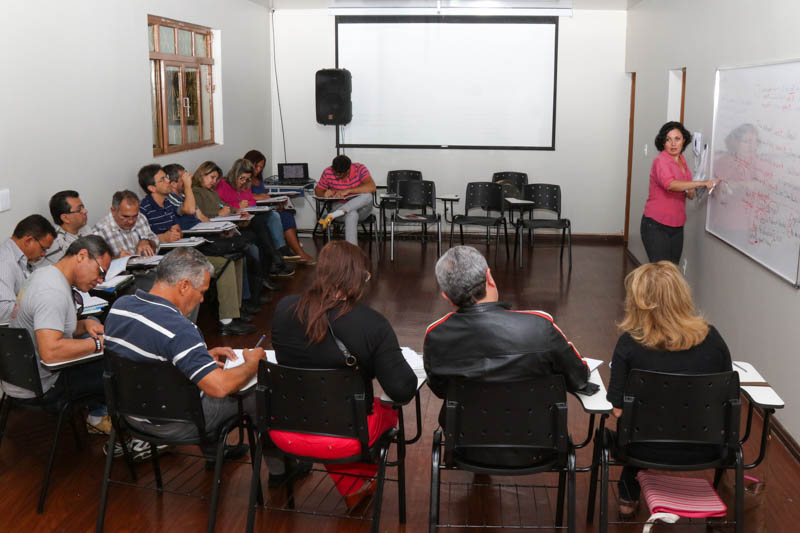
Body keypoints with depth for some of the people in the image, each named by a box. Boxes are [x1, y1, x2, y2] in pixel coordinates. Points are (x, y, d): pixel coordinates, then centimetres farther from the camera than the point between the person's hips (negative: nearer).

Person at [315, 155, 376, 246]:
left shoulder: (359, 169, -14)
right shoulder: (328, 172, -8)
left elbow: (372, 187, -30)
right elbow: (318, 190, 7)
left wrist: (348, 190, -37)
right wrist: (325, 194, -18)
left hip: (361, 208, 0)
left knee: (367, 195, -36)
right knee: (351, 214, -39)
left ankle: (333, 215, -38)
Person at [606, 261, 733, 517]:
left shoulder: (630, 343, -18)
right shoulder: (711, 338, -10)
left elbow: (618, 410, -15)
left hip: (648, 451, -2)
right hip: (703, 451, 2)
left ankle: (628, 498, 45)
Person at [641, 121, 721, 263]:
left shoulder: (682, 161, 11)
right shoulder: (660, 161, -12)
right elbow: (670, 184, -30)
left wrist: (690, 192, 2)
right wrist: (702, 183, -32)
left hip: (676, 226, 7)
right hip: (656, 226, -7)